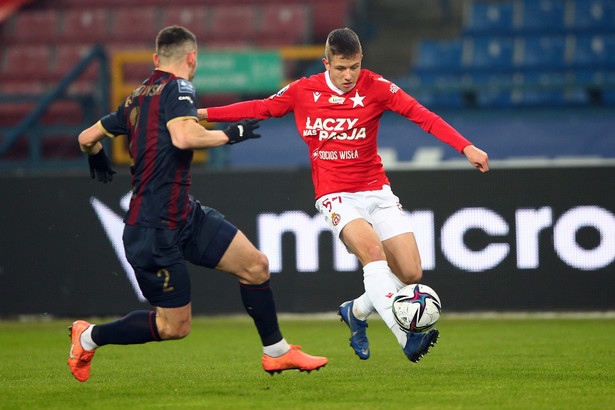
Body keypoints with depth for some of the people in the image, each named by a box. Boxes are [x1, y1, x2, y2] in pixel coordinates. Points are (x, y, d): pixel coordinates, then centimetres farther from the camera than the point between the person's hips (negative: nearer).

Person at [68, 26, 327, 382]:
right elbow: (184, 137, -31)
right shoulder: (178, 88, -12)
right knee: (175, 325, -1)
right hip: (156, 229, -9)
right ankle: (89, 337, 14)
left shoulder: (136, 98, 12)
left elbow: (87, 137, 20)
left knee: (255, 265, 5)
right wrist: (229, 135, -15)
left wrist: (98, 159, 43)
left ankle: (276, 352, 17)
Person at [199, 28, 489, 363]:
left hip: (376, 190, 2)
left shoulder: (375, 87, -5)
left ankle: (356, 312, 23)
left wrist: (466, 148, -21)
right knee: (372, 250, -29)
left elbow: (421, 115, -11)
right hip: (336, 196, -2)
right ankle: (406, 337, -36)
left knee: (411, 273, -6)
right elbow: (260, 109, 12)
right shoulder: (303, 91, -1)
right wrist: (202, 114, 10)